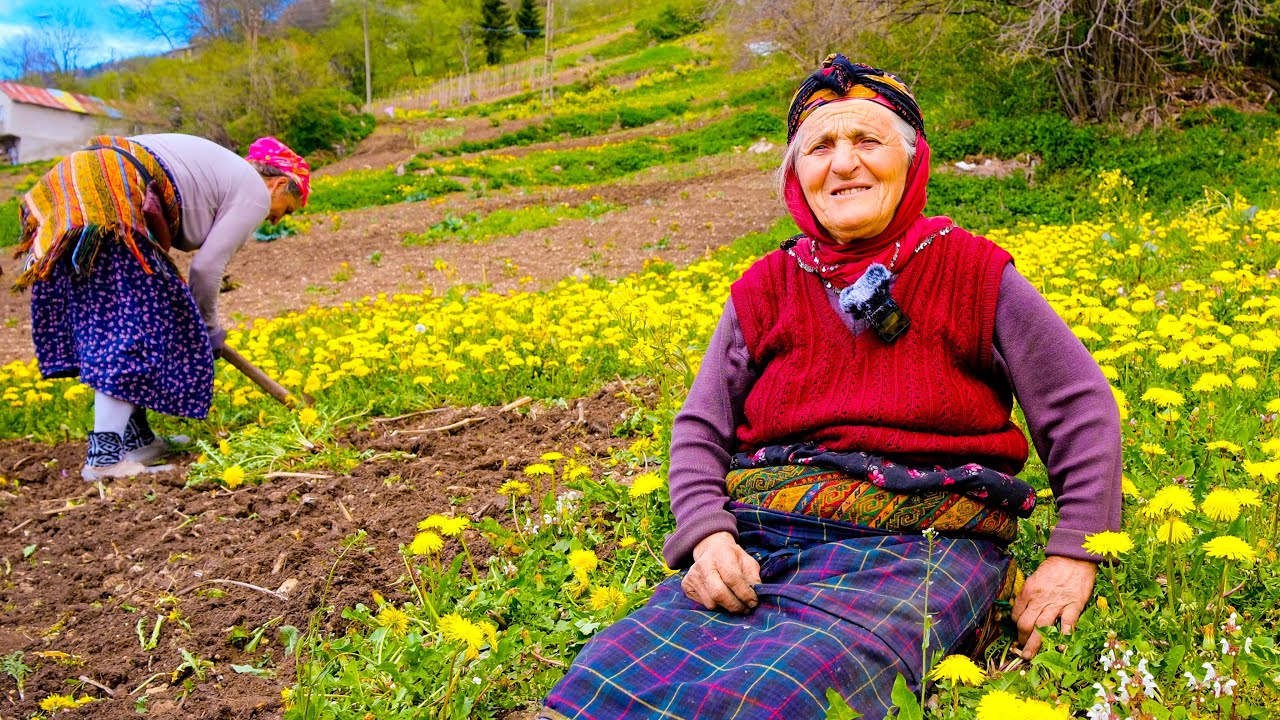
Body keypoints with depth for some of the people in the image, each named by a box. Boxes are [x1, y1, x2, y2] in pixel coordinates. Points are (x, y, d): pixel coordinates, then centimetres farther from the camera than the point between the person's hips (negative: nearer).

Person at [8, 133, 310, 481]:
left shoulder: (219, 168, 29)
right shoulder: (255, 194, 3)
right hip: (108, 205, -10)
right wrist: (209, 327, 14)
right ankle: (104, 456, -11)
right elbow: (206, 267, -2)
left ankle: (137, 439, 20)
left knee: (104, 322, 12)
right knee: (132, 322, -7)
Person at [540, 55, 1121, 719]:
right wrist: (707, 535, -8)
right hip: (758, 540, 3)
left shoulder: (972, 273, 6)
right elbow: (699, 430, 11)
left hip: (916, 542, -2)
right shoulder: (765, 289, 12)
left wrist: (1073, 557, -1)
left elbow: (1083, 408, 8)